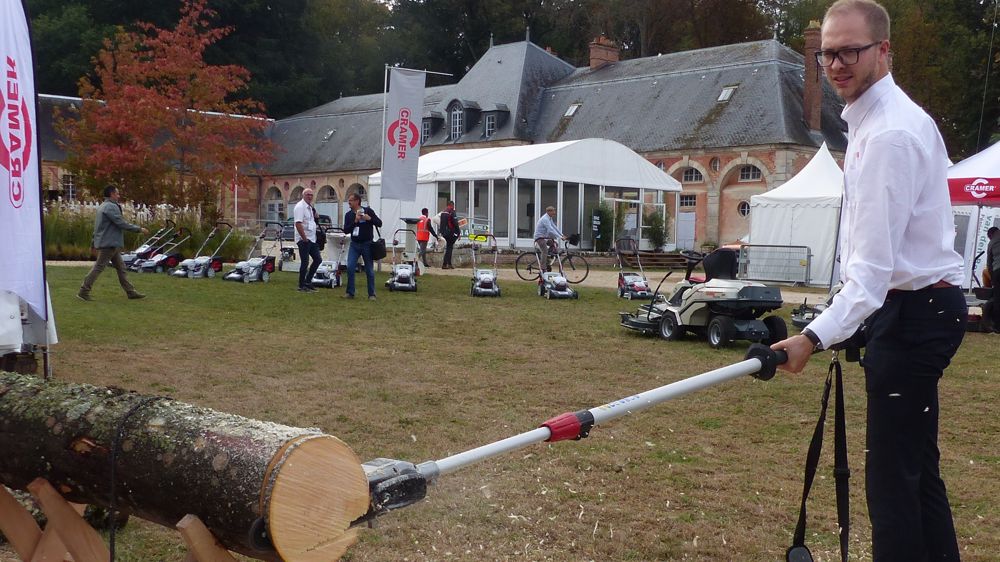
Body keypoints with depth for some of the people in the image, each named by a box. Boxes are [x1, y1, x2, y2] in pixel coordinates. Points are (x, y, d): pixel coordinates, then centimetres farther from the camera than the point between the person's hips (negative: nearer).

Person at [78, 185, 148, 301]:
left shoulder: (103, 206, 18)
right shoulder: (111, 207, -15)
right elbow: (122, 223, -21)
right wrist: (139, 229, -14)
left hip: (110, 244, 11)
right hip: (109, 243, -11)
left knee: (121, 267, 11)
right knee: (98, 267, -6)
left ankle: (131, 291, 13)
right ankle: (83, 292, -3)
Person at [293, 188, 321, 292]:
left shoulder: (310, 207, 14)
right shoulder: (300, 207, -14)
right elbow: (298, 224, -22)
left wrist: (314, 214, 6)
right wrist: (305, 238, -22)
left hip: (311, 239, 9)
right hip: (304, 239, -9)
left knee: (318, 259, 9)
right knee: (305, 262, -4)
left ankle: (308, 281, 19)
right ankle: (302, 286, 5)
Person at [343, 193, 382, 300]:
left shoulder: (368, 211, -3)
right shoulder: (348, 215, 5)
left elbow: (379, 224, -4)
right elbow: (346, 230, -5)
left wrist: (370, 218, -21)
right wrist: (355, 221, -17)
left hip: (367, 244, -3)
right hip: (354, 244, 3)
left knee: (369, 270, 3)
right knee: (350, 268, -7)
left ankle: (371, 294, 12)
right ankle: (350, 292, 5)